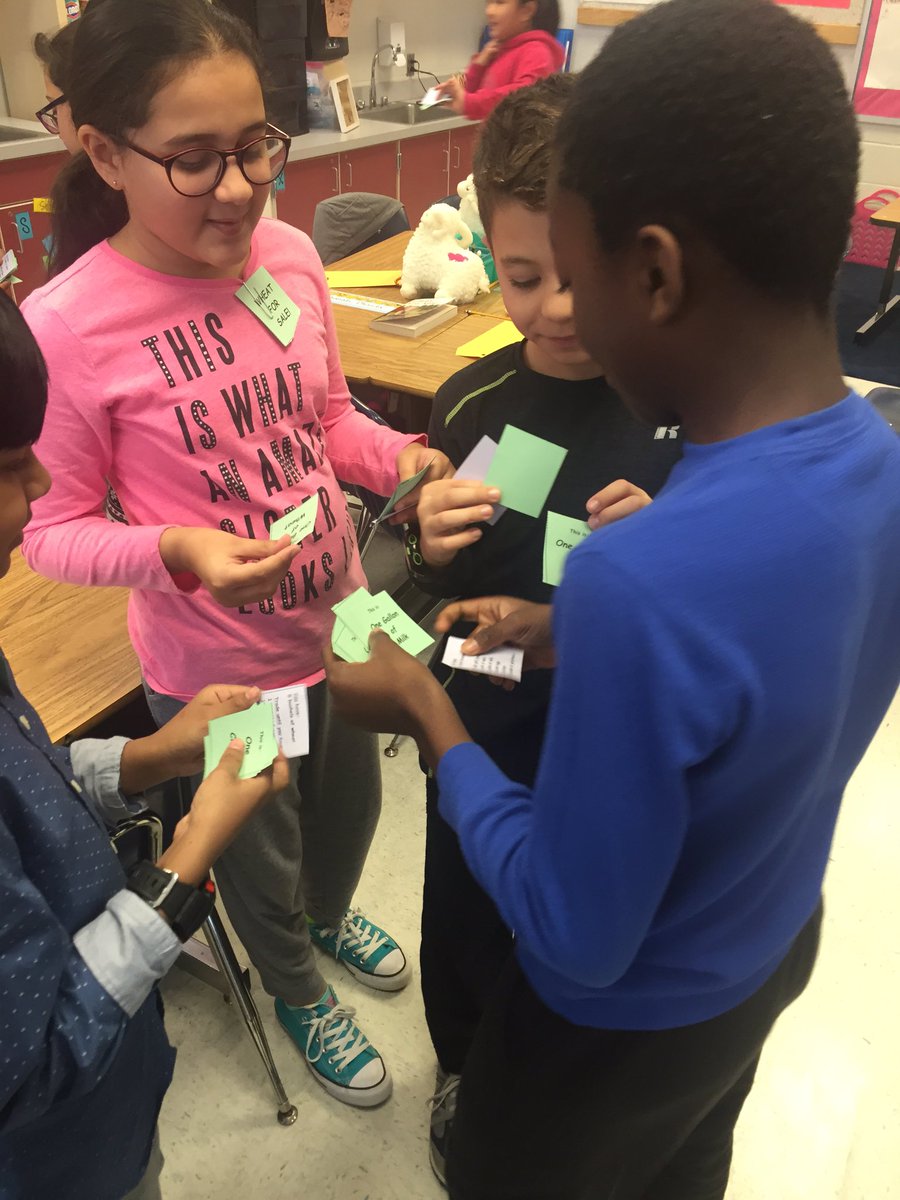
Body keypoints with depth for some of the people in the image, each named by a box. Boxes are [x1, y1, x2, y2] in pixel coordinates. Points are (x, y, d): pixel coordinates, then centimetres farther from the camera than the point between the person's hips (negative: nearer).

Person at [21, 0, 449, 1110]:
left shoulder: (289, 253, -9)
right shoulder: (66, 324, -24)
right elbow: (52, 528, -13)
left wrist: (401, 459, -14)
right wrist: (174, 552, -31)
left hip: (339, 620, 5)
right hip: (213, 666, -4)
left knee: (350, 802, 29)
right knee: (261, 859, 23)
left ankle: (330, 914, 66)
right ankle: (296, 993, 57)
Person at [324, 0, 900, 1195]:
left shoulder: (639, 581, -41)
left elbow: (579, 943, -28)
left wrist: (428, 714, -19)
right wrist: (568, 637, -5)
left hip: (626, 1022, -6)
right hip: (773, 949, 6)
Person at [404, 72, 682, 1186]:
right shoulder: (468, 403, -11)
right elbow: (436, 601, -1)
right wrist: (431, 554, -22)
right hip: (481, 748, 1)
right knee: (465, 936, 24)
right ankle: (463, 1070, 59)